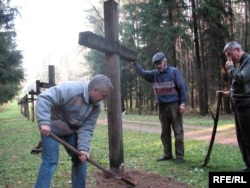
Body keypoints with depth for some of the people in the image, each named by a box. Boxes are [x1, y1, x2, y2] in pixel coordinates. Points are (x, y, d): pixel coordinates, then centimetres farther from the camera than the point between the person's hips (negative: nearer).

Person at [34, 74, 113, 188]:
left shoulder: (96, 106, -10)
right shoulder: (71, 89, -32)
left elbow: (86, 129, -11)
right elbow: (44, 98, -35)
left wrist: (83, 148, -23)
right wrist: (44, 122, -42)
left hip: (71, 131, 7)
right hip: (51, 128, -7)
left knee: (80, 159, 7)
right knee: (51, 162, -10)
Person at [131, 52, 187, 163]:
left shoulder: (174, 71, -3)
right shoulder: (154, 74, 10)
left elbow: (182, 87, -5)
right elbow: (142, 73, 1)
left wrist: (182, 103, -12)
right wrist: (134, 64, -15)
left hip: (174, 105, -5)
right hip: (162, 106, 5)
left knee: (178, 131, -1)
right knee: (165, 132, 11)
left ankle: (180, 156, 6)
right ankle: (167, 154, 22)